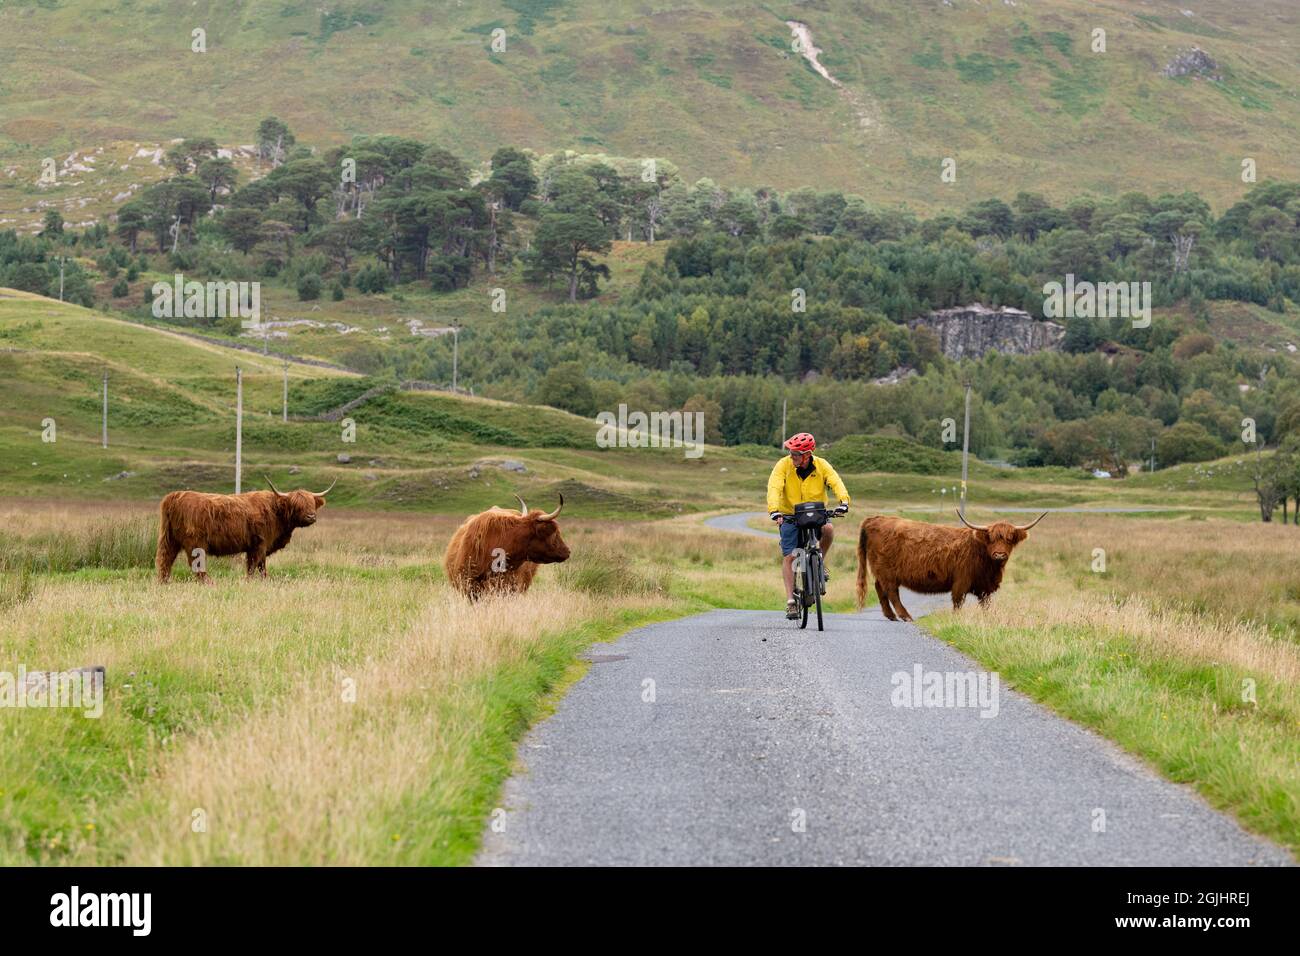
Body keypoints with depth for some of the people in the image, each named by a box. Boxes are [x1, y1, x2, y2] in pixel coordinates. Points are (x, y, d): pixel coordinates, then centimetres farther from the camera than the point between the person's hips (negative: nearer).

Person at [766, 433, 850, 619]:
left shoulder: (821, 465, -10)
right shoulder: (784, 465, -14)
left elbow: (836, 482, -22)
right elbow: (774, 488, -25)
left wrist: (844, 501, -42)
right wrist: (774, 510, -42)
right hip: (790, 517, -1)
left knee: (828, 528, -31)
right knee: (789, 556, -11)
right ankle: (791, 601, -6)